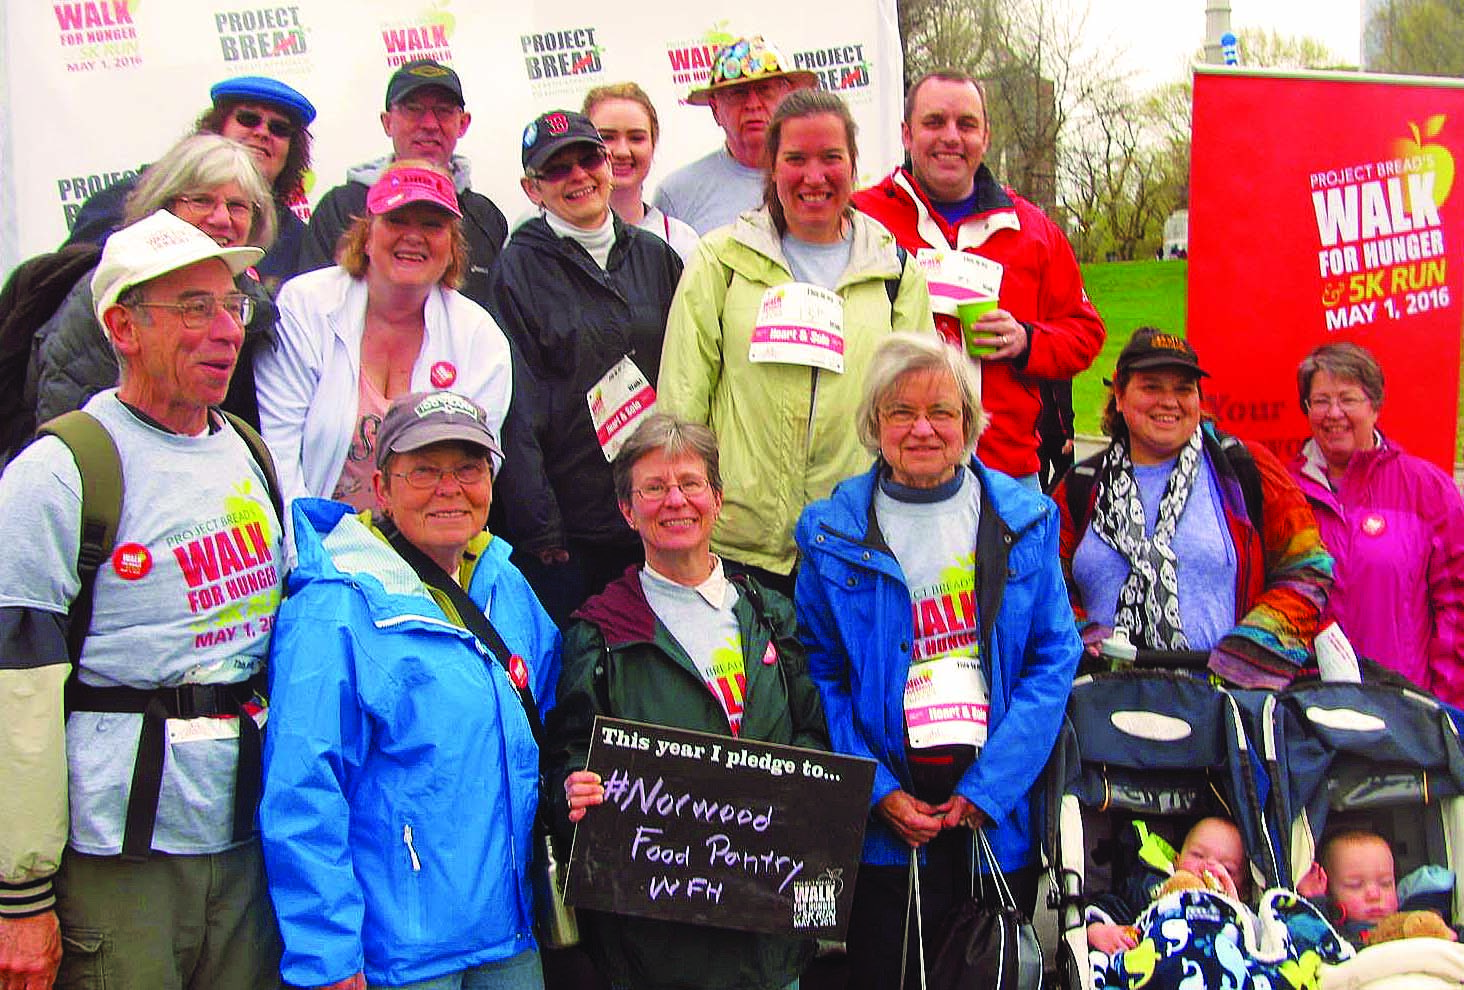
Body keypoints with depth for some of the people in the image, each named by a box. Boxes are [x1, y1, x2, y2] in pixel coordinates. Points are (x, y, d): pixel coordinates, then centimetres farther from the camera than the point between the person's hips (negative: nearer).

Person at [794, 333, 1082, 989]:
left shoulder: (1025, 520, 2)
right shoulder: (832, 534, 0)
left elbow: (1055, 658, -1)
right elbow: (822, 672, 0)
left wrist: (988, 788, -10)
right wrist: (878, 793, -11)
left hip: (999, 817, 1)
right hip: (884, 822, -1)